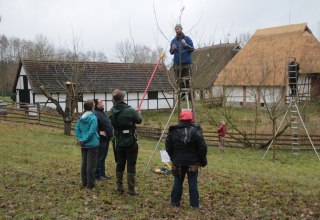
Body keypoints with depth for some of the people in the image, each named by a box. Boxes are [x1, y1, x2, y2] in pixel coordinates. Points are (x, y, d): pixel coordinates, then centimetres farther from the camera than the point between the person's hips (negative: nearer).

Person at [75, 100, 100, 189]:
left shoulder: (81, 118, 4)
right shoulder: (93, 118, -16)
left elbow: (77, 129, 3)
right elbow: (91, 131, -20)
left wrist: (80, 139, 0)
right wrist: (84, 140, -11)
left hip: (83, 145, 6)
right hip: (92, 144, -6)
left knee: (84, 163, 16)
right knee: (91, 164, 2)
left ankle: (84, 182, 25)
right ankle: (90, 184, 8)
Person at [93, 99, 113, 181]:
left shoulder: (102, 112, 16)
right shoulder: (96, 114, -17)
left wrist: (110, 132, 15)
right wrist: (99, 132, -24)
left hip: (106, 139, 10)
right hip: (101, 140, -10)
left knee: (103, 157, 17)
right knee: (99, 157, -3)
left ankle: (102, 173, 27)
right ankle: (97, 175, 5)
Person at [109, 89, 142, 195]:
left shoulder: (112, 111, -4)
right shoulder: (130, 110, -18)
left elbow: (113, 123, 6)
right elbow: (139, 120, -3)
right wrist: (138, 114, 21)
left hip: (119, 143, 5)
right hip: (131, 142, -4)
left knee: (120, 164, 15)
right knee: (131, 165, 3)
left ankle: (119, 187, 23)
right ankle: (131, 189, 6)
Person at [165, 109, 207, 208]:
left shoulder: (173, 131, -2)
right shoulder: (195, 131, -10)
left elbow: (168, 147, 5)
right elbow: (202, 148, -10)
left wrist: (173, 158, 18)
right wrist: (203, 161, 2)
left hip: (178, 162, 2)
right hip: (192, 163, -2)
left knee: (177, 182, 13)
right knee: (193, 183, 5)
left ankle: (175, 202, 21)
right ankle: (194, 204, 11)